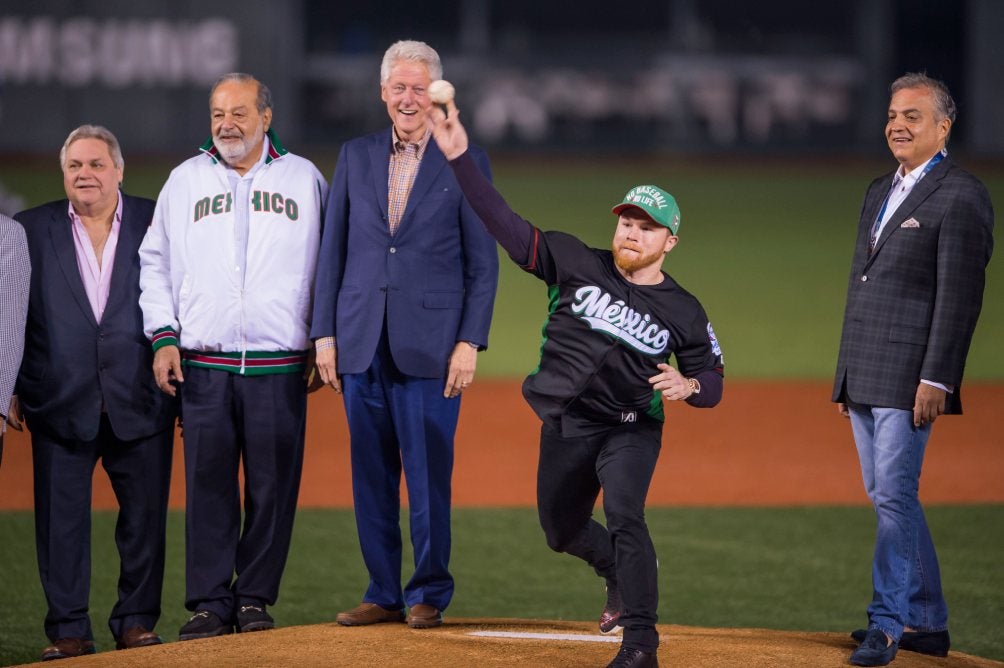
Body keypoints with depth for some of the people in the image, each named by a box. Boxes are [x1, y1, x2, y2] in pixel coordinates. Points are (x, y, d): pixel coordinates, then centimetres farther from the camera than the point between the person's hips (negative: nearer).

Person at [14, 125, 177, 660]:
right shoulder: (33, 230, 6)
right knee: (61, 520, 2)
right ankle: (68, 630, 8)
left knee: (145, 516, 5)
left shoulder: (157, 224, 5)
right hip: (61, 404, 0)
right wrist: (11, 389, 1)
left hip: (141, 403, 0)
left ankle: (137, 621, 16)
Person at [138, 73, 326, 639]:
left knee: (272, 488, 0)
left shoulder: (304, 179, 8)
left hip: (279, 370, -1)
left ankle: (255, 598, 9)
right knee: (208, 487, 0)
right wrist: (163, 336, 2)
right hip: (203, 365, 1)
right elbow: (156, 265, 13)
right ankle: (211, 603, 4)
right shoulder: (186, 181, 11)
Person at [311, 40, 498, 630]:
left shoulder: (466, 162, 1)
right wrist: (324, 333, 5)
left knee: (429, 476, -2)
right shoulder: (356, 157, 11)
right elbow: (334, 249, 11)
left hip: (430, 347, -3)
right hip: (361, 342, 3)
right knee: (372, 477, 7)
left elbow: (483, 261, 0)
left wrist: (470, 342, -8)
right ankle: (384, 594, 15)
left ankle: (429, 594, 9)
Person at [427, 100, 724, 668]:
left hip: (631, 429, -3)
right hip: (566, 427, 3)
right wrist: (459, 157, -23)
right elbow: (505, 223, -12)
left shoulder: (683, 311, -6)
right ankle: (624, 579, 47)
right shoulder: (578, 264, -6)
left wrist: (688, 386, -25)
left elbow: (713, 382, 1)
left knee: (625, 517, -26)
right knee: (563, 531, 17)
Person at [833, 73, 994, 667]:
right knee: (888, 498, 11)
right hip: (865, 374, 9)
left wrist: (935, 378, -20)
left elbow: (960, 295, -14)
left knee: (895, 495, -11)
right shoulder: (880, 192, 19)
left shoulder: (961, 196, -8)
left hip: (910, 374, -9)